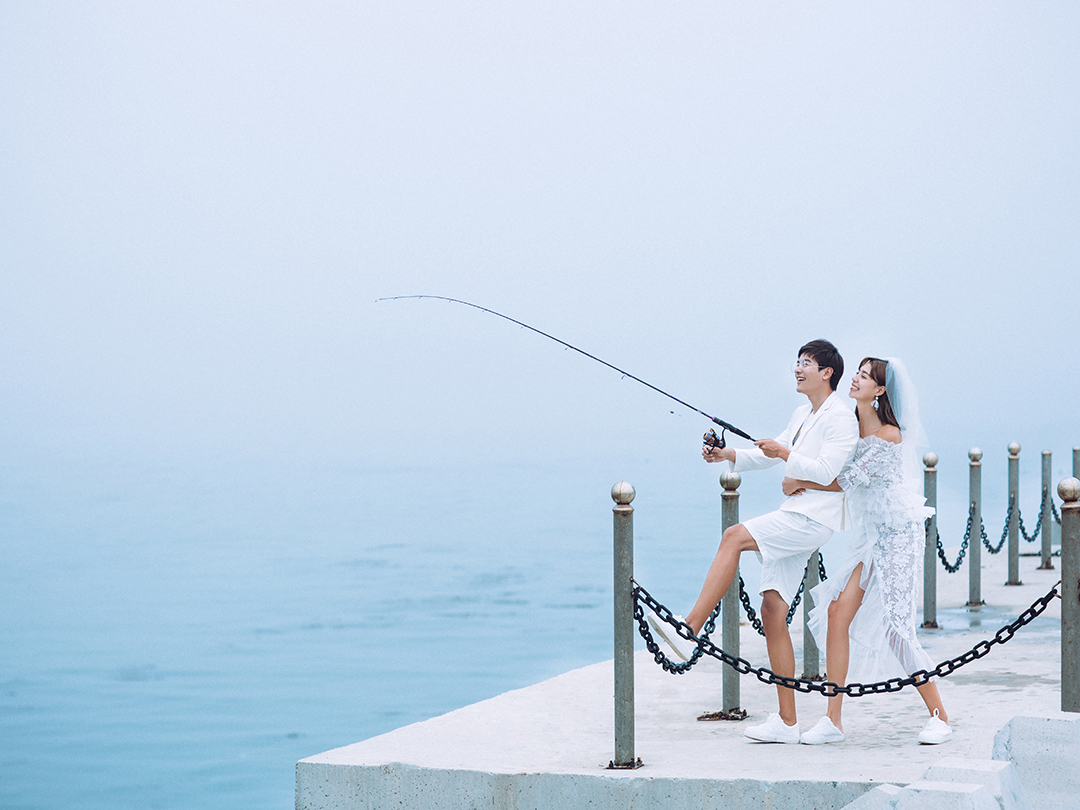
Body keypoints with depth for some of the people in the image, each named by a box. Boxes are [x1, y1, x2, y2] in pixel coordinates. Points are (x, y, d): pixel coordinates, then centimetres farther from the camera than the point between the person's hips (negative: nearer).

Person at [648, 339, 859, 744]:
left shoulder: (841, 418, -7)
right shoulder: (803, 414, 21)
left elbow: (825, 471, -17)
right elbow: (774, 452, 26)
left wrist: (784, 454, -19)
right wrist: (730, 455, 12)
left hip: (813, 518, -9)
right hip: (792, 517, 9)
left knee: (734, 536, -26)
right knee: (773, 612, 1)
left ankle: (689, 630, -33)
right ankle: (786, 722, 2)